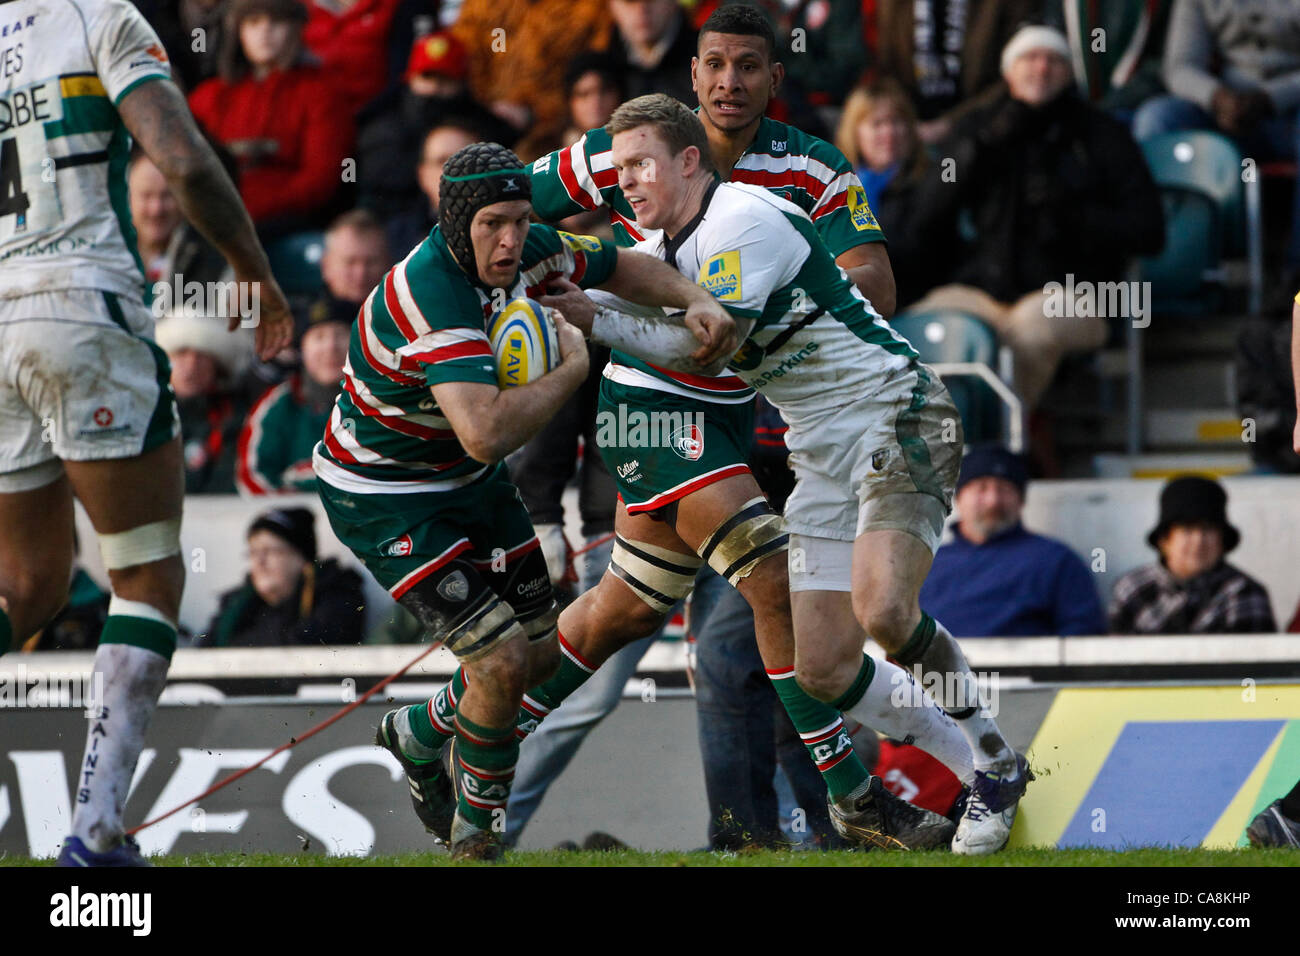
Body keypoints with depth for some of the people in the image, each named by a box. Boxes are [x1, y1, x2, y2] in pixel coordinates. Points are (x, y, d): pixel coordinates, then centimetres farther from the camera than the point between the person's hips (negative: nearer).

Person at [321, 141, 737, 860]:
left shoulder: (522, 253, -10)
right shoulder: (432, 294, -35)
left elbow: (619, 266, 10)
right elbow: (486, 434, -46)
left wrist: (696, 301, -10)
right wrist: (572, 368, -31)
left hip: (470, 479, 8)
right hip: (383, 496, -8)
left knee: (546, 652, 12)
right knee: (502, 660, -16)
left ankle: (418, 734, 39)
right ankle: (474, 838, 6)